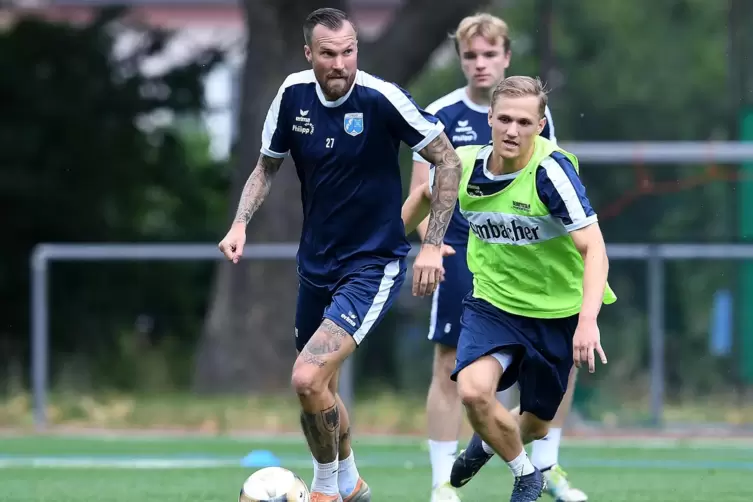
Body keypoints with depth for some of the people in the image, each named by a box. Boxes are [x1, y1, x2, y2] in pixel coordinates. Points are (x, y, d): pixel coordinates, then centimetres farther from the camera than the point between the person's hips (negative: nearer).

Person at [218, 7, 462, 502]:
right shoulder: (294, 95, -5)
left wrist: (433, 245, -15)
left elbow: (448, 161, -11)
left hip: (374, 265, -6)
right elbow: (268, 166, 11)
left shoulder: (381, 98, -19)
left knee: (308, 379, -21)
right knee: (319, 392, 16)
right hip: (317, 265, 6)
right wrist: (241, 222, -6)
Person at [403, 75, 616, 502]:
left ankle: (490, 439, 50)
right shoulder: (464, 165, -12)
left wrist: (588, 320, -44)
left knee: (535, 425, 11)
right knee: (473, 390, -25)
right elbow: (425, 195, 14)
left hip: (556, 311, -2)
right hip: (493, 302, 2)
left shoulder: (551, 170, -26)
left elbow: (594, 249, -31)